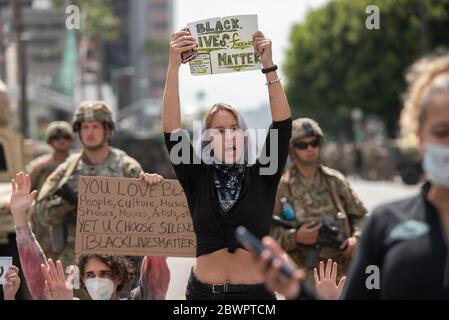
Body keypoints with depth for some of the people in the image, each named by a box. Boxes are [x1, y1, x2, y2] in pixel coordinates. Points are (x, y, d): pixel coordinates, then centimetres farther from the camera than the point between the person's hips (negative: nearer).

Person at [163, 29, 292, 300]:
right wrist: (174, 66, -17)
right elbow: (172, 130, -8)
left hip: (256, 292, 0)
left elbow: (283, 125, -7)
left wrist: (268, 65, -16)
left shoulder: (261, 177, 2)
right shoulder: (197, 179, 2)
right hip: (204, 291, 0)